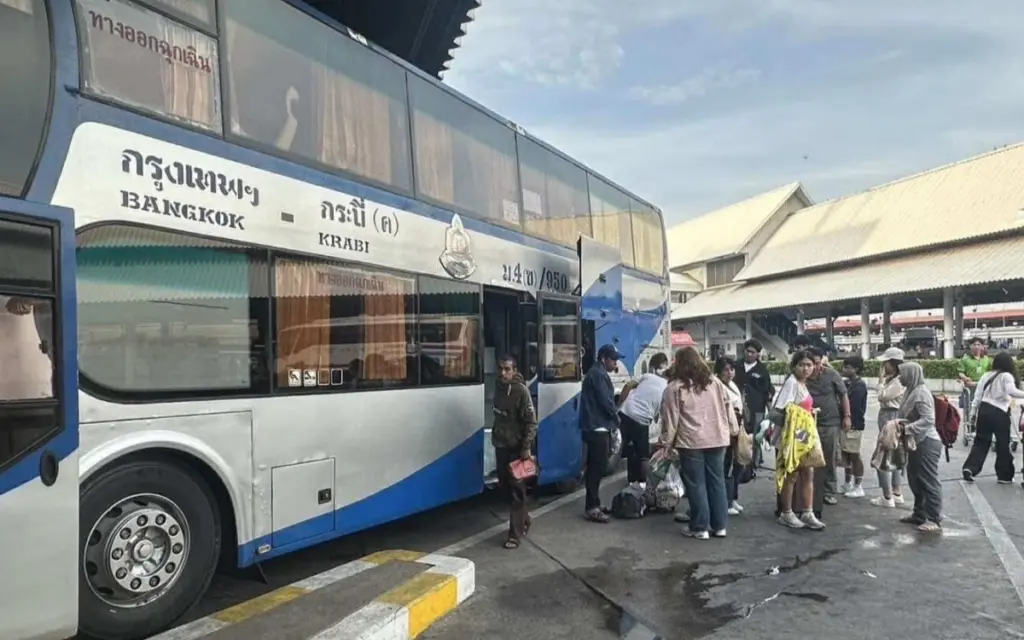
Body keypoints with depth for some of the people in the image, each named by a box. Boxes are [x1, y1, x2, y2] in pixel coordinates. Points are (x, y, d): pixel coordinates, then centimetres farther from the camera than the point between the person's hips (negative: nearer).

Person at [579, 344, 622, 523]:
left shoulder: (596, 373, 18)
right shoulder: (599, 374, -15)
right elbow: (605, 401, -19)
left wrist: (614, 414, 10)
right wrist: (616, 417, -3)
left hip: (595, 427, 11)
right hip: (598, 428, -11)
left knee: (595, 466, 14)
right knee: (599, 467, -9)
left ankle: (594, 504, 21)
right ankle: (592, 508, -7)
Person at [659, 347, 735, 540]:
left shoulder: (675, 387, -6)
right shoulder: (715, 382, 10)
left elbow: (670, 419, -6)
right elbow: (728, 409, 12)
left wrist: (665, 442, 2)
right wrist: (732, 430, 21)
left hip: (691, 442, -5)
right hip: (717, 439, 5)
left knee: (696, 484, 3)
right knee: (717, 481, 12)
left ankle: (700, 527, 9)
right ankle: (719, 525, 19)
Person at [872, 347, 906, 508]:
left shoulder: (899, 381, -19)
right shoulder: (893, 380, 13)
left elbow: (882, 396, -19)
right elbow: (883, 396, 14)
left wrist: (881, 379, -12)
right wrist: (883, 380, 8)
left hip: (891, 419, -11)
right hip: (888, 418, 11)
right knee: (894, 458, 16)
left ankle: (887, 497, -1)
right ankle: (897, 494, 25)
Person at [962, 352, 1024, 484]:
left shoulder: (986, 375, 10)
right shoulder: (1007, 376, -6)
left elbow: (977, 395, 9)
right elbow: (1011, 392, -24)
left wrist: (973, 411, 13)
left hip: (984, 409, 5)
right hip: (999, 413, -5)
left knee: (981, 441, 11)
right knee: (1003, 444, 8)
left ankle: (970, 468, -4)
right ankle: (1004, 475, 16)